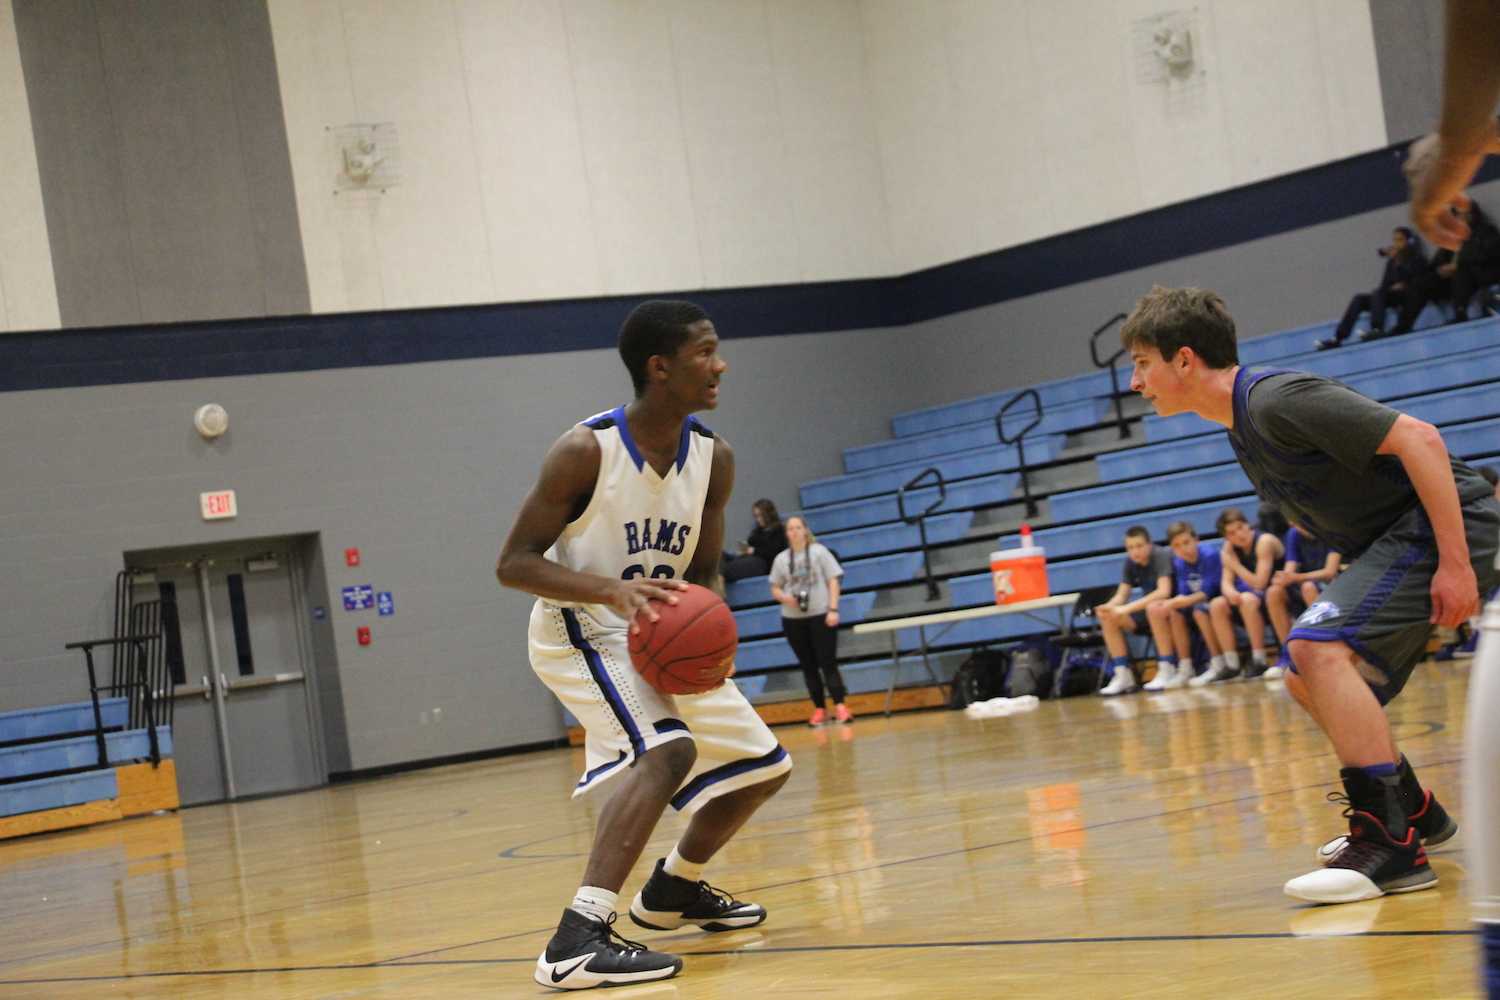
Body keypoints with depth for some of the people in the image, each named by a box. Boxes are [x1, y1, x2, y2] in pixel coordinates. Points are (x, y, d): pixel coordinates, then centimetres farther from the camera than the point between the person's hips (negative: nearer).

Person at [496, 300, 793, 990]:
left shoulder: (714, 460, -4)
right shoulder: (586, 451, -22)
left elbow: (702, 570, 6)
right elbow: (513, 563, -20)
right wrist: (611, 589, -35)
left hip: (661, 632, 8)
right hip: (581, 630, -8)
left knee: (763, 765, 13)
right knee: (665, 748, -33)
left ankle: (673, 889, 35)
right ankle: (578, 940, -37)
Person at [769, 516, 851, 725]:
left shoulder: (819, 551, 1)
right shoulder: (781, 559, 8)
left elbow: (833, 580, -1)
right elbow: (775, 589, 13)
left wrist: (833, 609, -10)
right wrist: (785, 598, -10)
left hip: (820, 615, -3)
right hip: (793, 619, 3)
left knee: (828, 663, -8)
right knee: (808, 666, 6)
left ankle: (840, 706, -10)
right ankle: (819, 709, 11)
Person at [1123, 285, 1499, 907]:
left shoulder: (1276, 399, -20)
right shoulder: (1243, 427, 12)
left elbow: (1419, 439, -24)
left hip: (1450, 525, -11)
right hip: (1400, 538, 11)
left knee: (1318, 647, -26)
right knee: (1308, 680, 15)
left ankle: (1392, 845, -24)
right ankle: (1414, 813, 28)